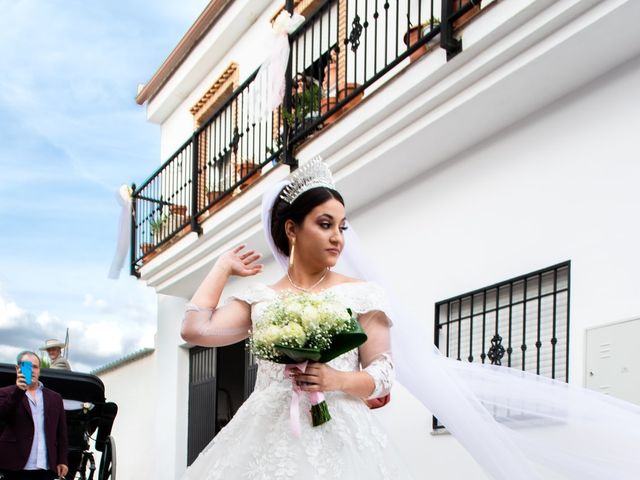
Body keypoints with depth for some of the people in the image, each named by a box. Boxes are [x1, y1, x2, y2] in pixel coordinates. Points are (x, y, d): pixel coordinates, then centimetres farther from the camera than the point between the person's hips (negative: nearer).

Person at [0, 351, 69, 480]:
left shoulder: (54, 398, 15)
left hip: (47, 468, 3)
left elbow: (61, 433, 13)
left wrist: (62, 460, 6)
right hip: (17, 467, -3)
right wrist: (18, 391, -23)